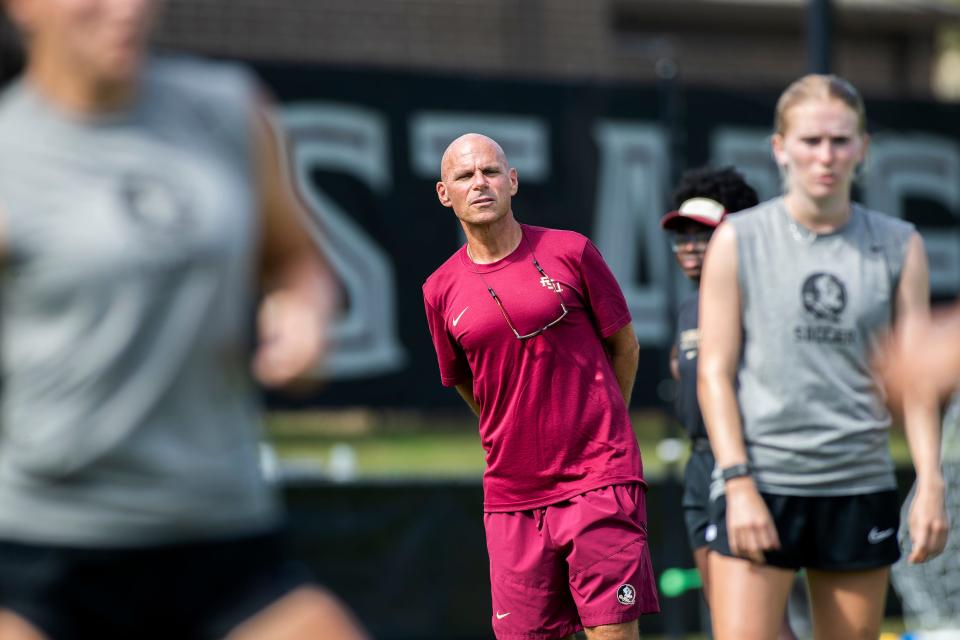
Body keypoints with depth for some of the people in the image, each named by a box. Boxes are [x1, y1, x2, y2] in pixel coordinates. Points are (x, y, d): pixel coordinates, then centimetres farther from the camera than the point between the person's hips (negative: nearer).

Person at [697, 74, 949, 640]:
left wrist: (931, 483, -4)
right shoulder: (738, 241, 1)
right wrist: (738, 482, -10)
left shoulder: (899, 246, 6)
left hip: (862, 486, 2)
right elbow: (715, 372, -1)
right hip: (760, 483, -2)